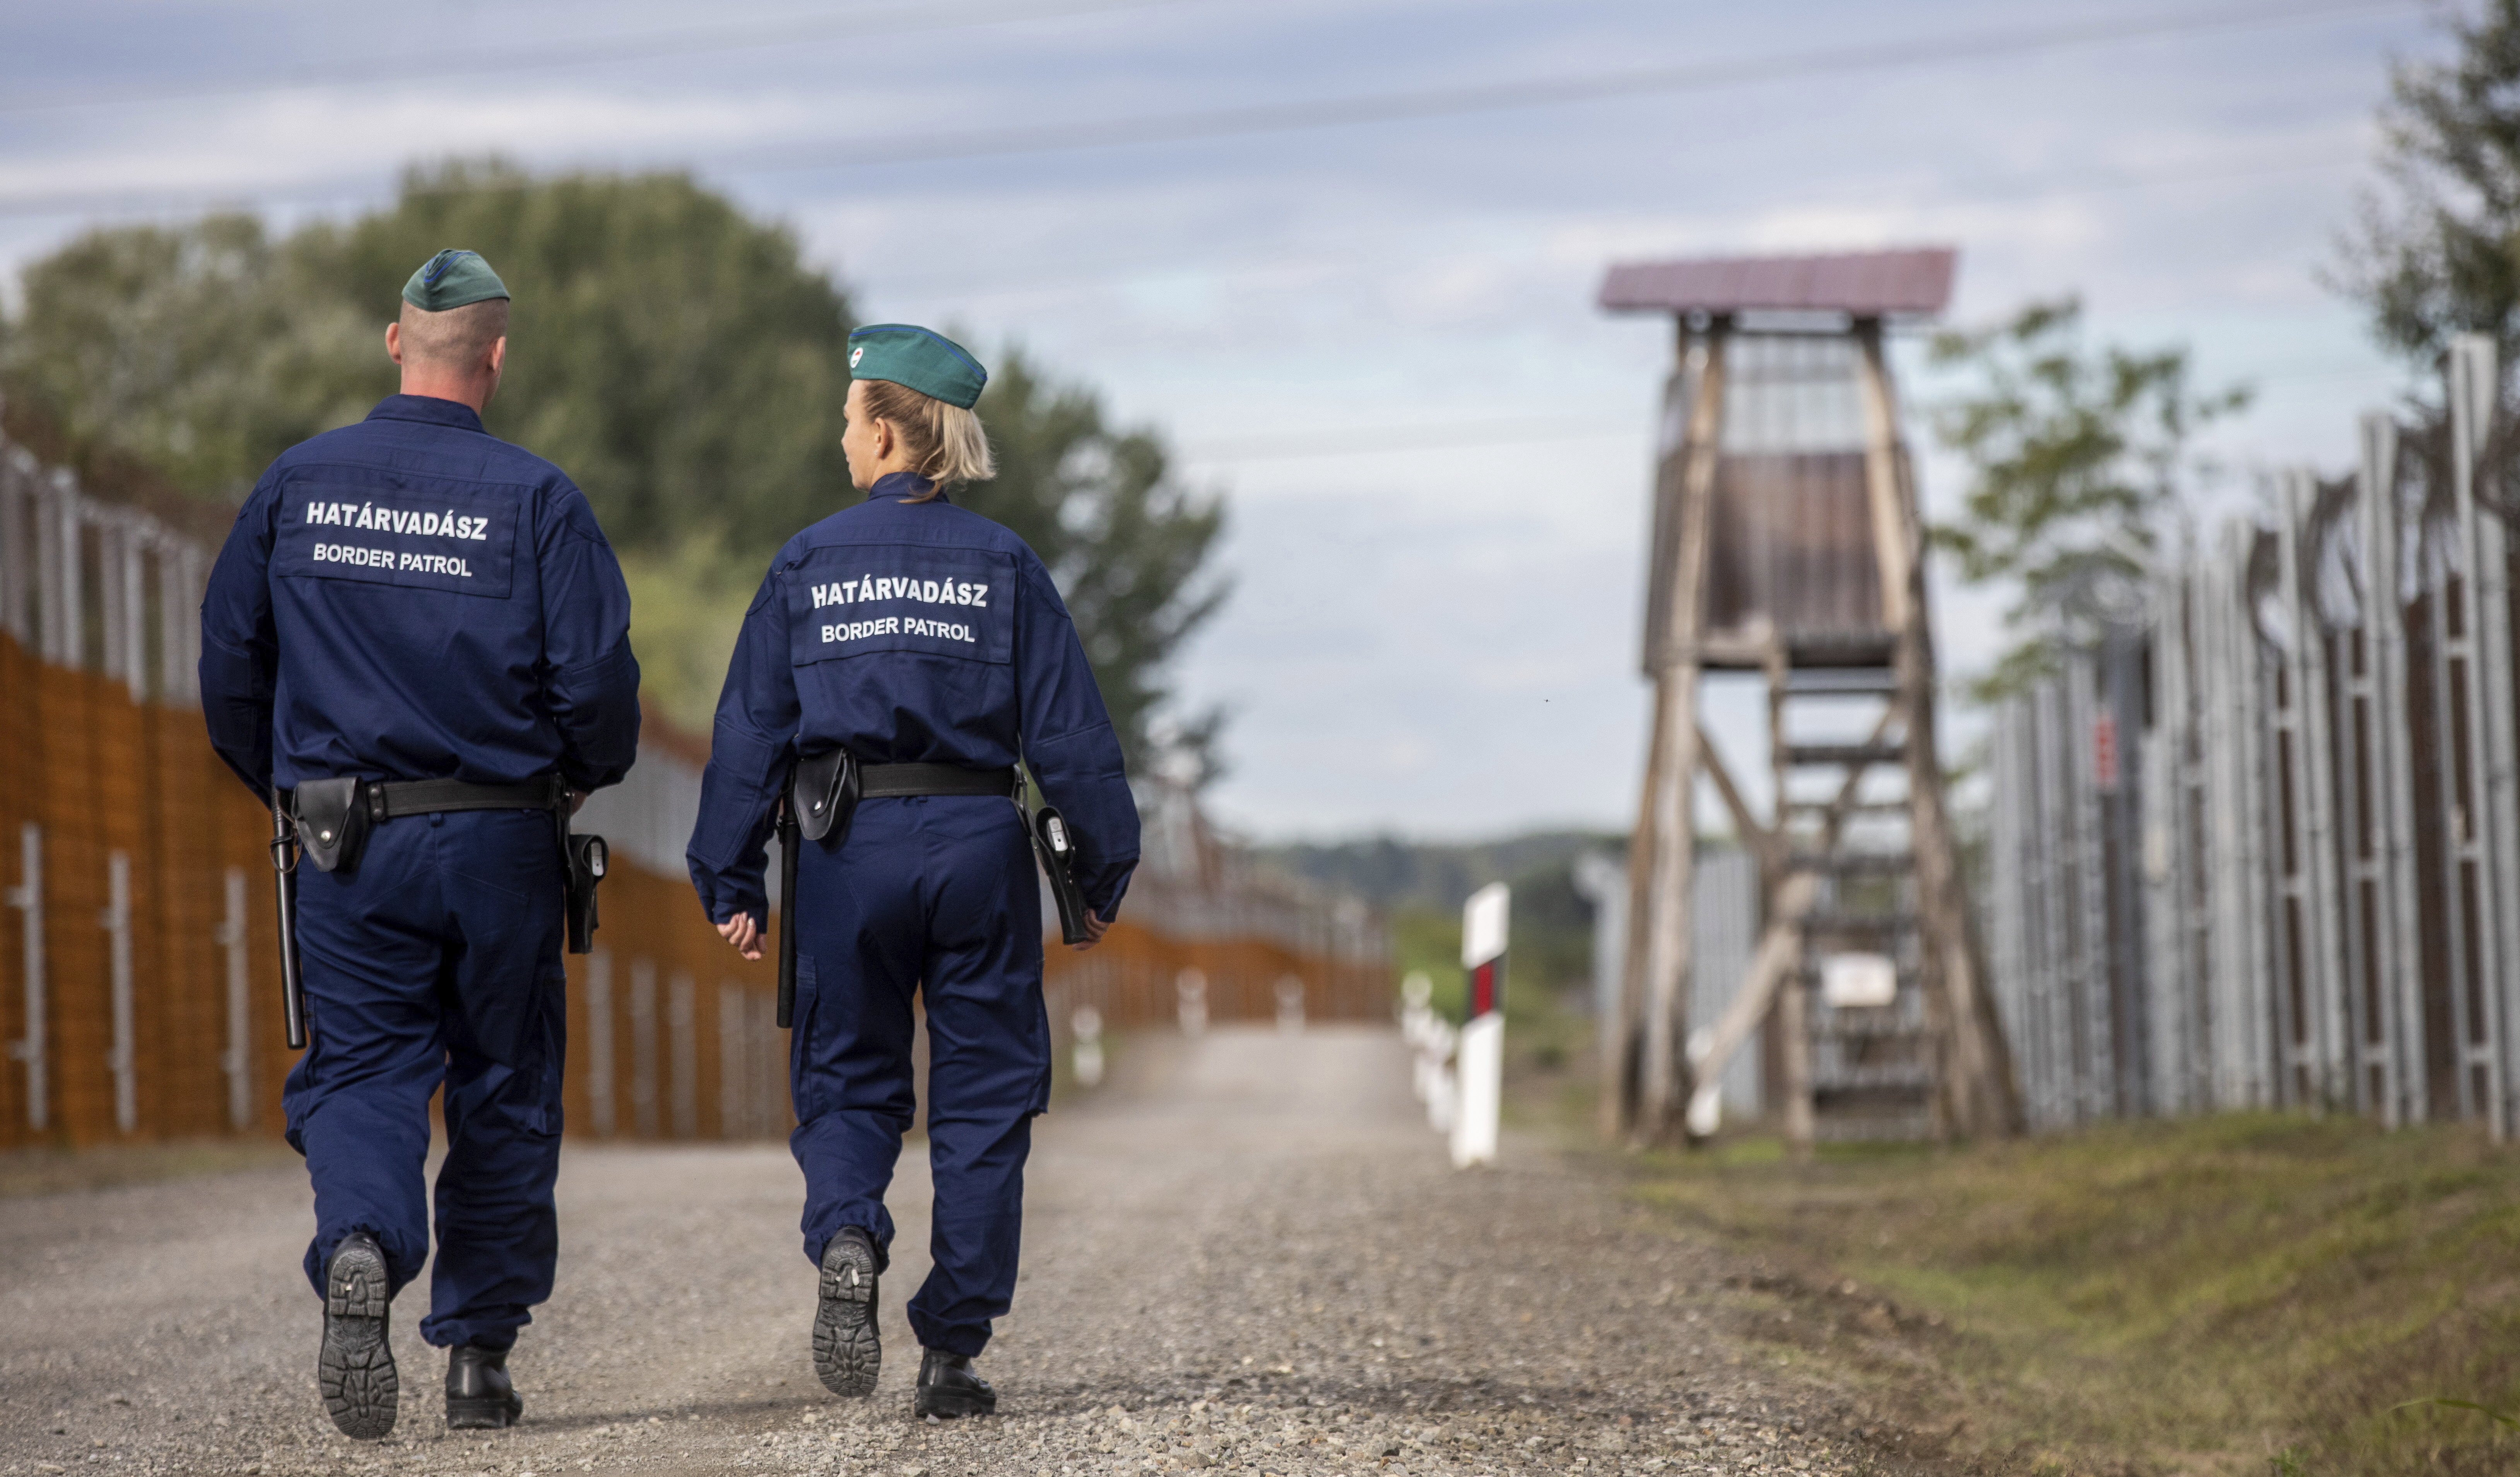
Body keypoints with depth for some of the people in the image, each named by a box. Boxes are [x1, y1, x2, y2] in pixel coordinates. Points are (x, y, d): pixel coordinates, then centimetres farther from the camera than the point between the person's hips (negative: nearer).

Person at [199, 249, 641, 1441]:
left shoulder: (298, 484, 2)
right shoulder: (535, 499, -7)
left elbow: (228, 664, 6)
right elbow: (597, 677, -12)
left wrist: (289, 788, 21)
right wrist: (584, 774, 10)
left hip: (349, 846, 1)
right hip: (502, 843, -1)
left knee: (358, 1073, 3)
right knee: (503, 1094, 11)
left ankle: (359, 1251, -28)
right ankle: (479, 1353, 14)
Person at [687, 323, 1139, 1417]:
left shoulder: (807, 566, 2)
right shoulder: (1002, 565, 2)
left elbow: (751, 732, 2)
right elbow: (1069, 733, 0)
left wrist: (730, 884, 8)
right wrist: (1103, 874, 8)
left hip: (848, 851, 0)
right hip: (979, 839, 0)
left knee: (847, 1080, 12)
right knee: (983, 1094, 7)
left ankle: (846, 1238, -19)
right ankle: (951, 1352, 5)